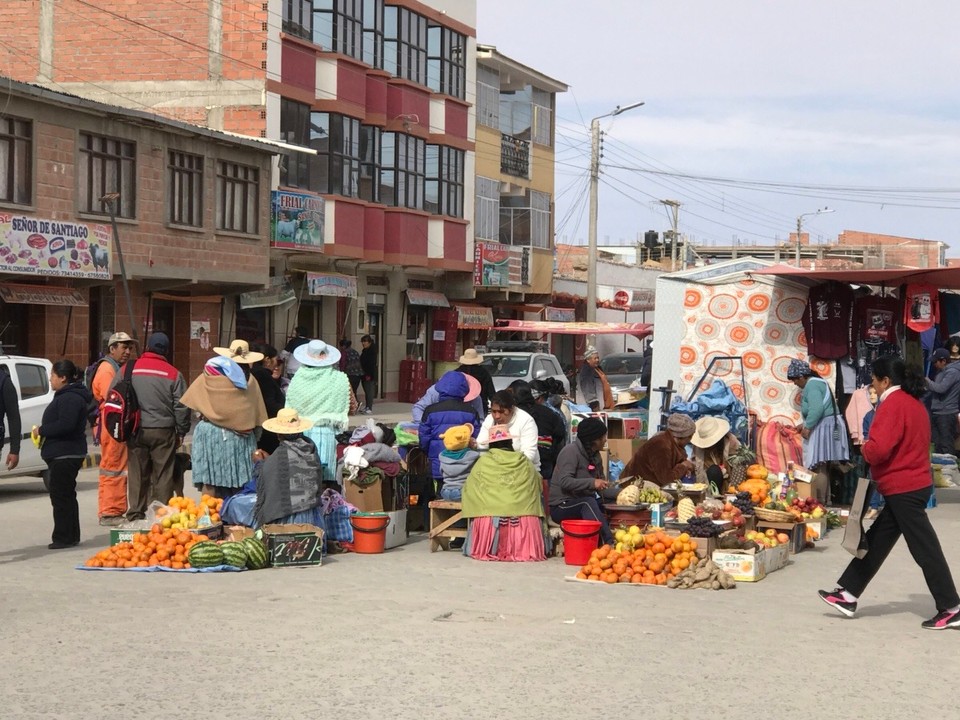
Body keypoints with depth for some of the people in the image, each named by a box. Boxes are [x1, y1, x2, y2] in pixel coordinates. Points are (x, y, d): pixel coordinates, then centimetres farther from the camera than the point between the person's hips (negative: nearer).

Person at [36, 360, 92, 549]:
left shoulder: (70, 398, -17)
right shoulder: (65, 396, 19)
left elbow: (65, 425, -27)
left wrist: (42, 430, -16)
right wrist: (43, 431, 11)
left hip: (65, 455, -11)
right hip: (63, 454, 11)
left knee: (60, 496, -8)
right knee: (66, 496, 15)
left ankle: (64, 537, -6)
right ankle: (71, 536, 21)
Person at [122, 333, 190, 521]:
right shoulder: (173, 374, -2)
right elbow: (182, 406, -2)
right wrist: (181, 432, 9)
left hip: (136, 431, 2)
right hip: (163, 431, -2)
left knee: (137, 474, 8)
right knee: (163, 475, 3)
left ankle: (135, 513, 9)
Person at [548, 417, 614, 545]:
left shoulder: (595, 455, 13)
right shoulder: (571, 451, -14)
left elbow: (601, 485, 14)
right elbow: (564, 482, -25)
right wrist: (592, 483, -32)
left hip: (584, 505, 8)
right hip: (561, 506, -8)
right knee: (589, 503, -35)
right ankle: (609, 543, -45)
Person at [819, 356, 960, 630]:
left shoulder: (893, 404, -16)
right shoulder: (914, 403, 14)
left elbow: (879, 449, -26)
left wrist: (865, 448, -4)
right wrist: (872, 449, 8)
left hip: (904, 490, -10)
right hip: (914, 483, 10)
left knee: (925, 548, -4)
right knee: (876, 542, 12)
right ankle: (848, 594, 17)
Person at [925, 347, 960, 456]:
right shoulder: (941, 371, 15)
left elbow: (941, 388, -24)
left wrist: (927, 381, -11)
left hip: (946, 415, -10)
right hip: (936, 413, 10)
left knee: (947, 446, -9)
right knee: (937, 444, 16)